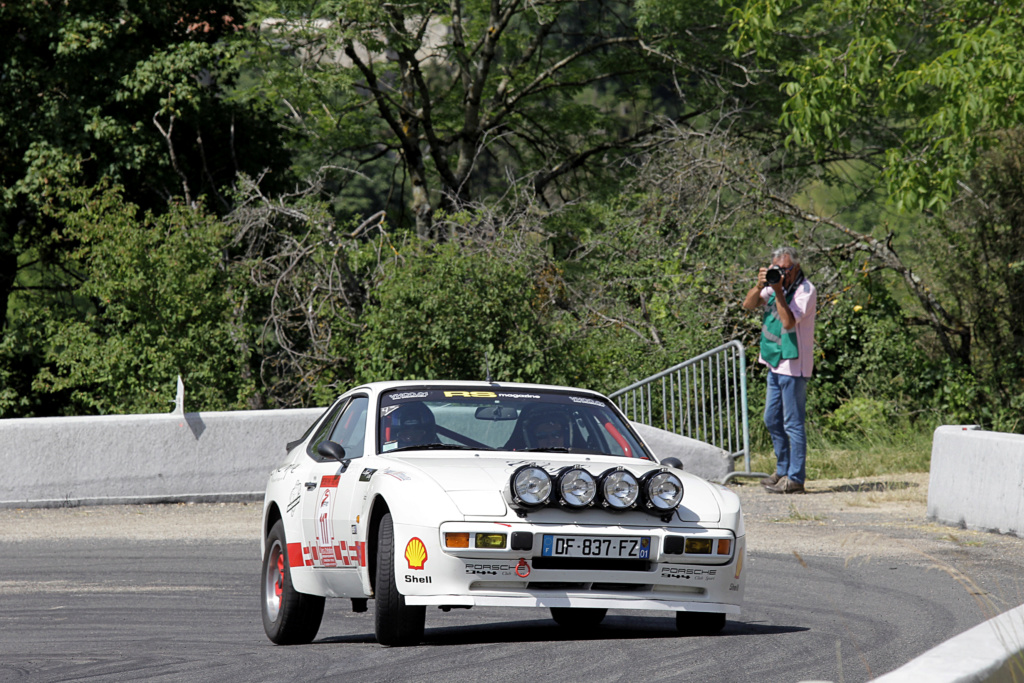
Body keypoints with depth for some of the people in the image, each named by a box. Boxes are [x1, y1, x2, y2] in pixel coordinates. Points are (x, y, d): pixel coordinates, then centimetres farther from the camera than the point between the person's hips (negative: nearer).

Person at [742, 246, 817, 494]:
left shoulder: (805, 290, -12)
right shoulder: (775, 284, 11)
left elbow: (789, 322, -22)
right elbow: (748, 305, 6)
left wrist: (778, 292, -23)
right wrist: (760, 286, -11)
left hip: (793, 366, -9)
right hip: (775, 363, 9)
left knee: (793, 423, -6)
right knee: (772, 420, 15)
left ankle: (795, 478, -4)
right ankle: (783, 471, 25)